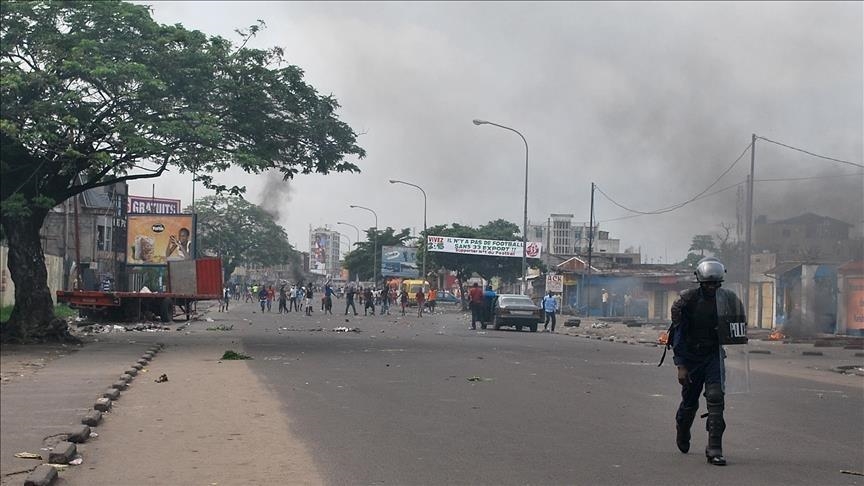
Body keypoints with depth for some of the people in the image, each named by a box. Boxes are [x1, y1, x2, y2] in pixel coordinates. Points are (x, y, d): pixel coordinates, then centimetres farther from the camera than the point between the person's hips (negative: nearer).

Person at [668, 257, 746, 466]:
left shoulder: (728, 300, -2)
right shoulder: (687, 300, -10)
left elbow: (739, 330, 13)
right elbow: (678, 335, -9)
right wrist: (680, 366, -13)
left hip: (714, 356, 1)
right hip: (691, 357, -1)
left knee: (716, 398, -15)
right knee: (690, 402, 11)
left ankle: (714, 450, -15)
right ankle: (682, 433, 42)